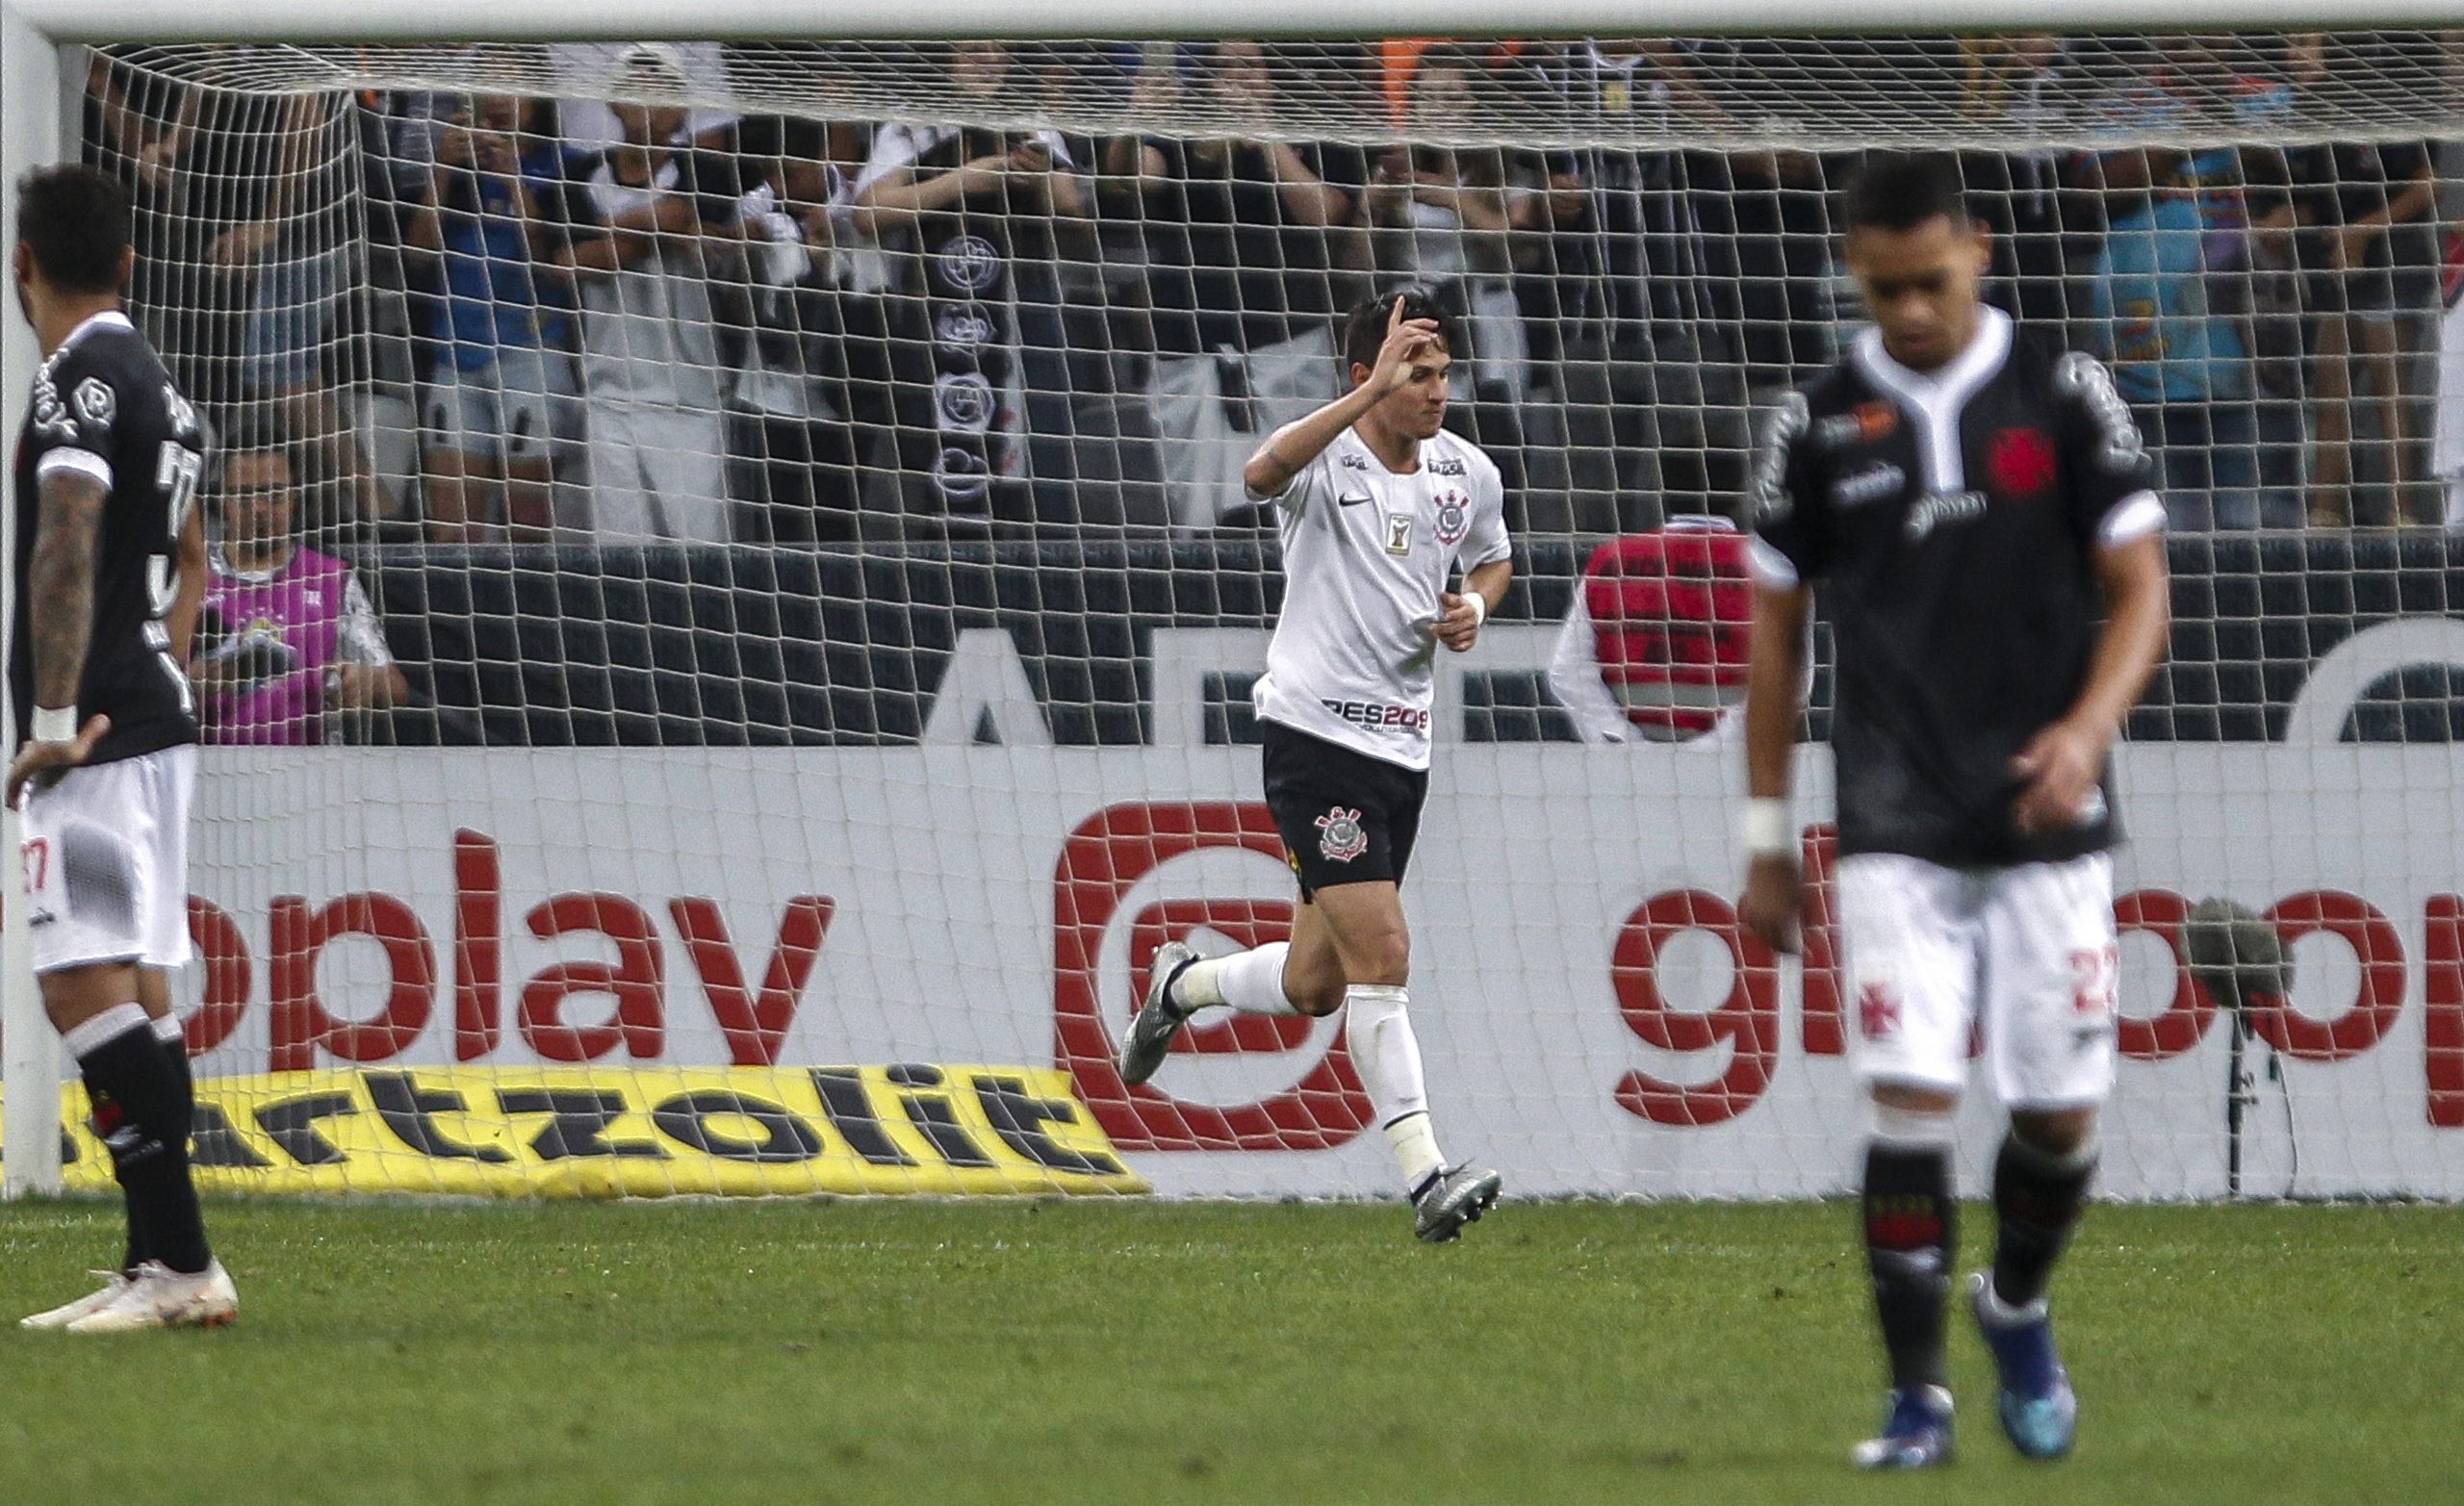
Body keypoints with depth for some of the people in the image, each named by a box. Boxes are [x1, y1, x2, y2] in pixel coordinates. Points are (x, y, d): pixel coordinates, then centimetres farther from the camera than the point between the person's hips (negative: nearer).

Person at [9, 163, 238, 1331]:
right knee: (133, 994, 11)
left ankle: (182, 1261, -18)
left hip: (94, 739, -10)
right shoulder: (155, 383, 18)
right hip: (154, 723, 10)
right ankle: (158, 1268, 12)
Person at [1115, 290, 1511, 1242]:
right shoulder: (1325, 459, -11)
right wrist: (1375, 392, -42)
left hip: (1403, 744, 7)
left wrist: (1473, 606, 4)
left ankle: (1182, 985, 43)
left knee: (1312, 987, 12)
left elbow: (1492, 558, 27)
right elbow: (1266, 471, -36)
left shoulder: (1468, 474, 7)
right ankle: (1424, 1174, -20)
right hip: (1316, 734, -7)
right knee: (1380, 954, -18)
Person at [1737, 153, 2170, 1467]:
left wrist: (2089, 727, -18)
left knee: (2060, 1110, 2)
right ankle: (1915, 1395, -2)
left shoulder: (2066, 396, 0)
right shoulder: (1816, 424, 3)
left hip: (2049, 823, 0)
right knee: (1909, 1101, -11)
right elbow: (1774, 632, 10)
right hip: (1897, 833, 0)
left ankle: (2017, 1309, 31)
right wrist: (1765, 841, 10)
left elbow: (2139, 590, 1)